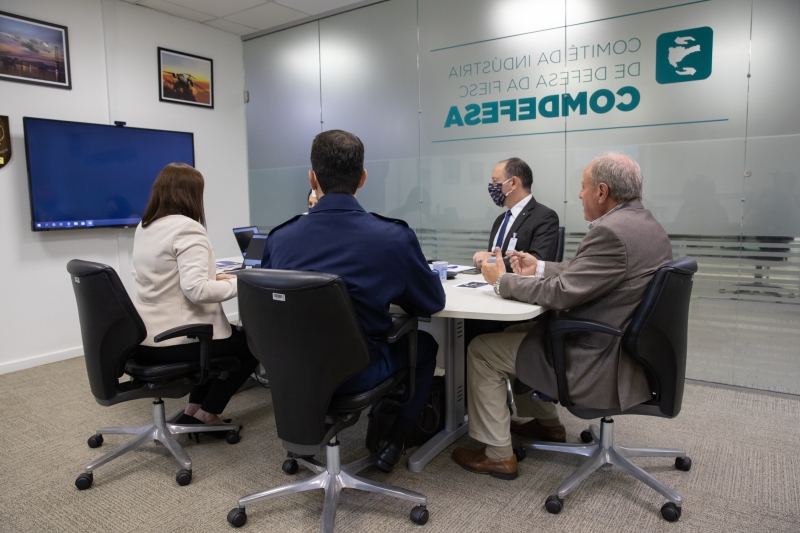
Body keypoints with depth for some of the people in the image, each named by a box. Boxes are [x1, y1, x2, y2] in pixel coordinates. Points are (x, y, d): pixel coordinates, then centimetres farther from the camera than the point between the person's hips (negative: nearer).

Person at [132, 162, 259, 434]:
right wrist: (239, 284, -16)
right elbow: (196, 290, -29)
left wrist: (214, 277, 13)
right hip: (175, 340, -9)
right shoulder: (187, 229, -19)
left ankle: (194, 409, 28)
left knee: (230, 335, 30)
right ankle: (206, 414, 15)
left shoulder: (143, 228, 9)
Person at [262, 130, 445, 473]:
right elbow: (433, 303, -3)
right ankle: (393, 443, 30)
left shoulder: (279, 238, -11)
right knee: (424, 343, 24)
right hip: (357, 375, -3)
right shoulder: (394, 237, -19)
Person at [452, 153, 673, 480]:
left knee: (481, 350, 0)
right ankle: (546, 422, 40)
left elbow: (561, 293, -23)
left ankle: (498, 455, 13)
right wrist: (540, 268, 11)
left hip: (603, 367, -10)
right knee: (530, 328, 28)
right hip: (633, 351, 10)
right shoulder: (647, 226, 6)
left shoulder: (612, 232, -25)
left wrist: (502, 280, -10)